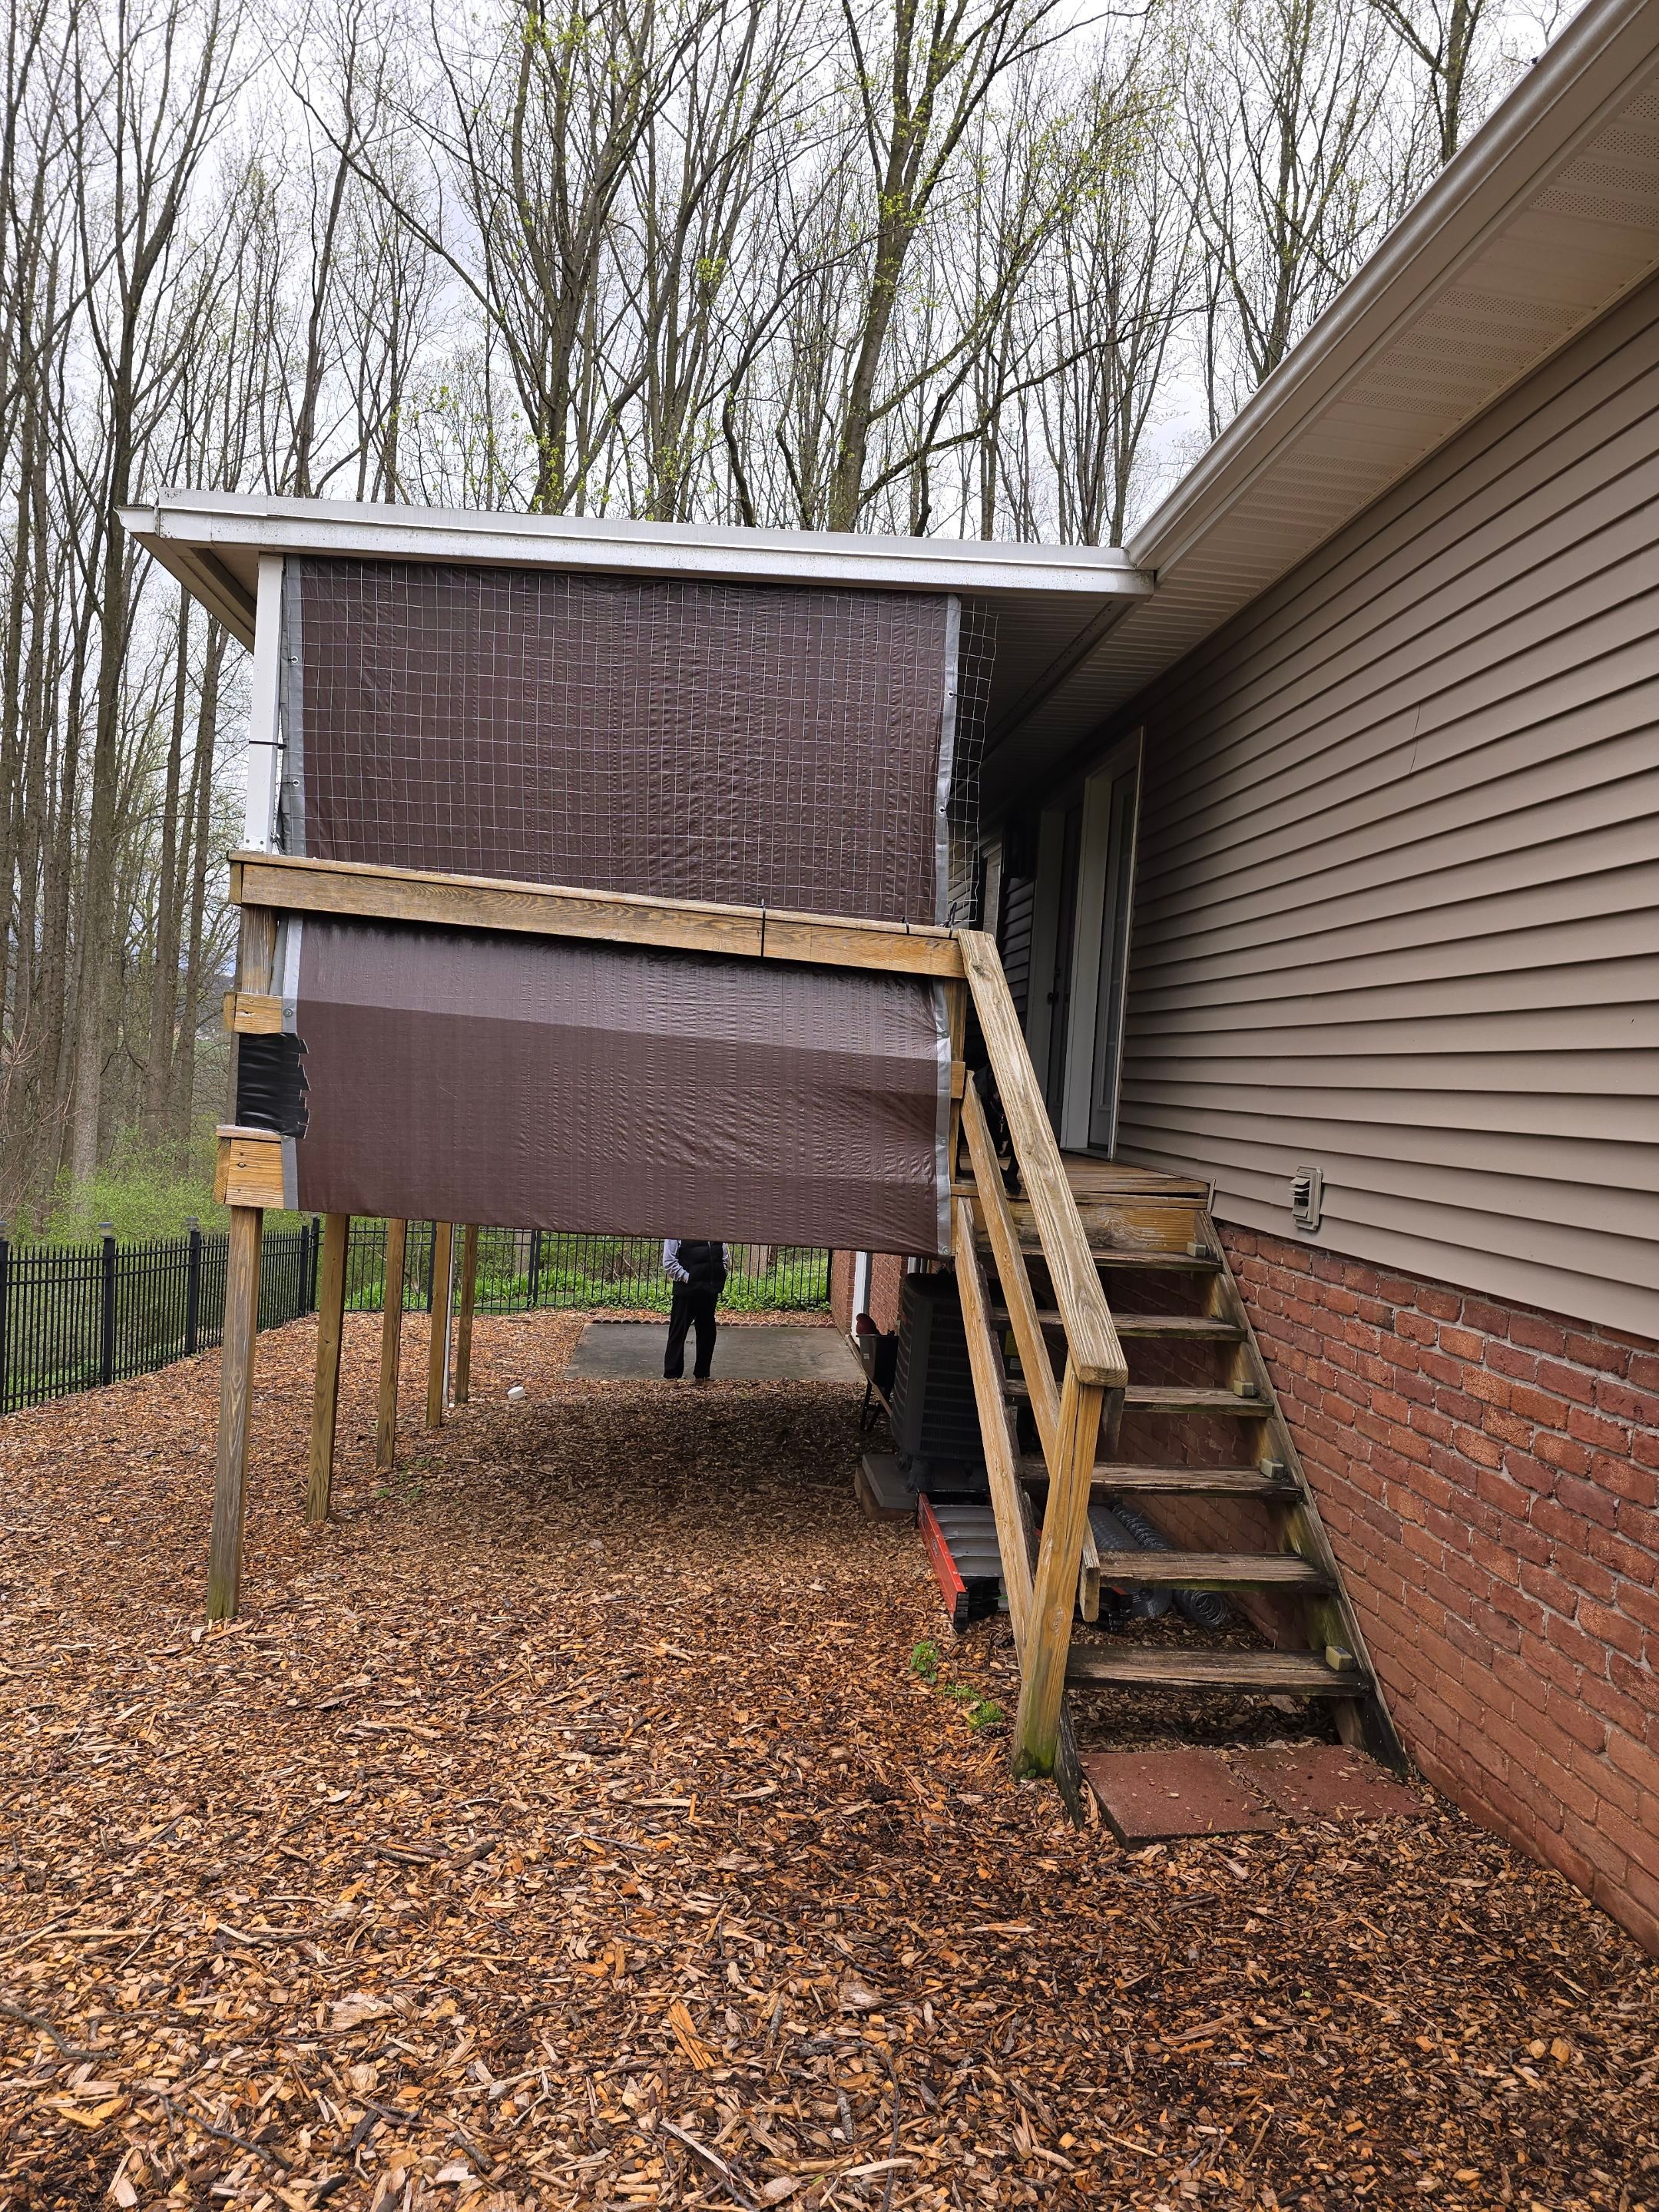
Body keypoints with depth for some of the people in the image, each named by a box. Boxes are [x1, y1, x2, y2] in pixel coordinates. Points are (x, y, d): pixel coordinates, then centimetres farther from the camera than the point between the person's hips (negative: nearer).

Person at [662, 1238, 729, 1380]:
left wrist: (720, 1282, 4)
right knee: (678, 1333, 1)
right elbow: (669, 1263, -9)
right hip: (686, 1291, -5)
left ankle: (702, 1375, 22)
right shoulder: (677, 1234, -6)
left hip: (710, 1292, 5)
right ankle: (671, 1376, 8)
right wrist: (687, 1278, -15)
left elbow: (724, 1258, 15)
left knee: (707, 1333, 11)